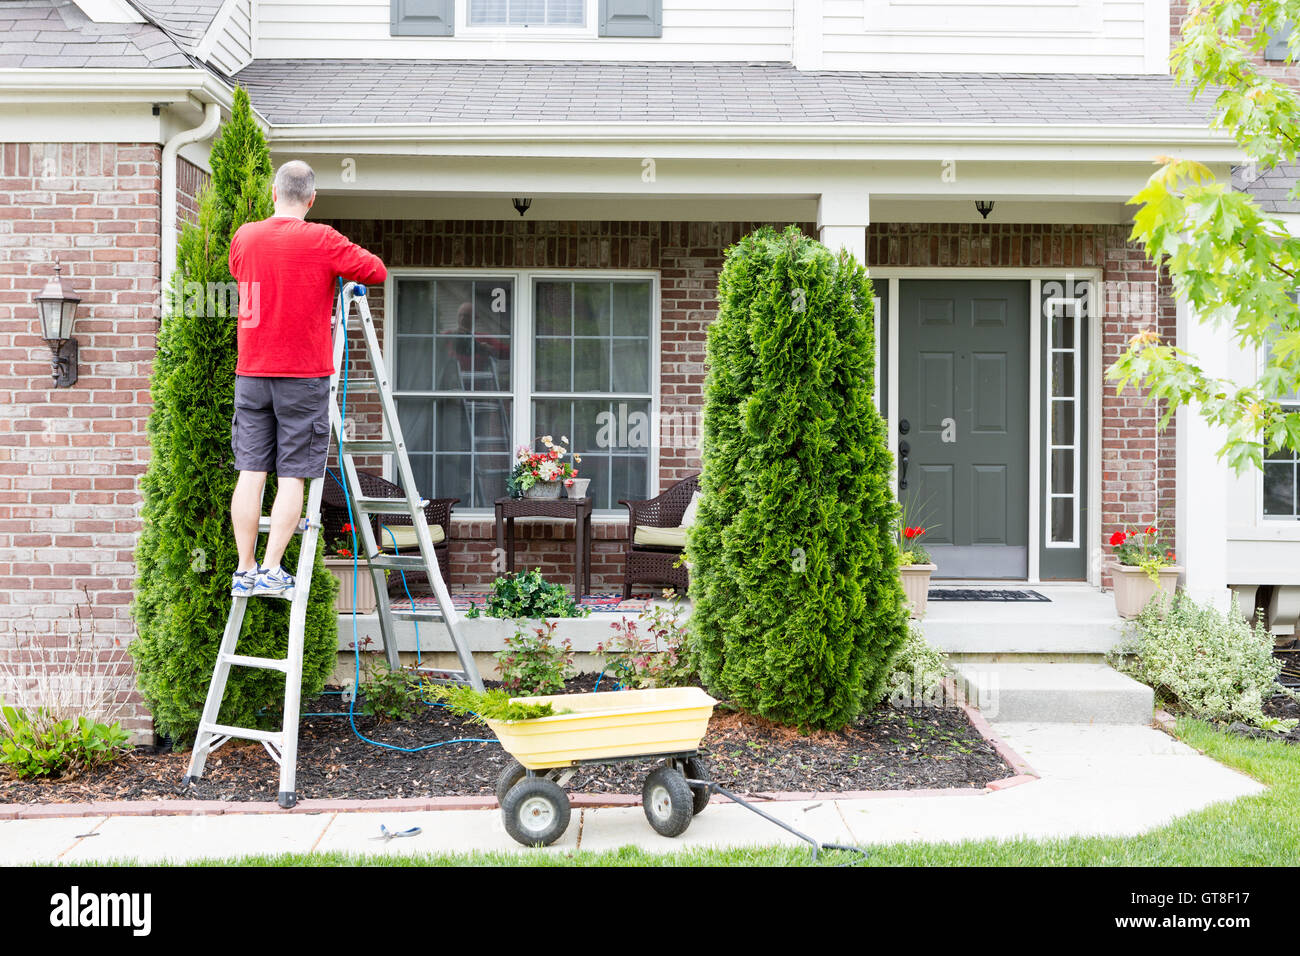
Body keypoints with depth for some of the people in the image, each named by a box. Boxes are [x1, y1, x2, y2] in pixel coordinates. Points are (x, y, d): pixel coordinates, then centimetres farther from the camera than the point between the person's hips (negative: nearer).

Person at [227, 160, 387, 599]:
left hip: (251, 373, 4)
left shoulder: (244, 237, 7)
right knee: (293, 476, 0)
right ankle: (271, 570, -3)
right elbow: (376, 271, -1)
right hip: (304, 375, -4)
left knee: (251, 472, 5)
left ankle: (245, 570, 7)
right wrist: (339, 267, 16)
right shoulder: (321, 241, -8)